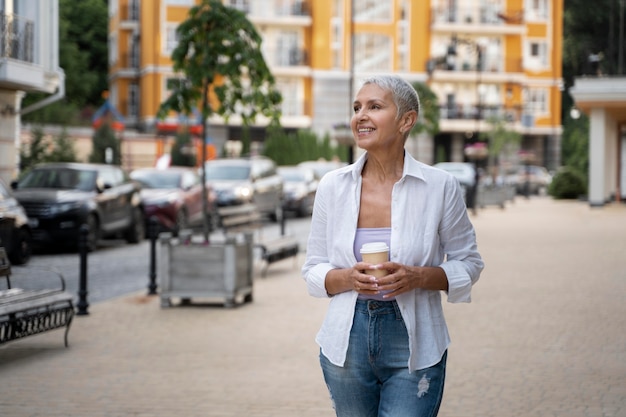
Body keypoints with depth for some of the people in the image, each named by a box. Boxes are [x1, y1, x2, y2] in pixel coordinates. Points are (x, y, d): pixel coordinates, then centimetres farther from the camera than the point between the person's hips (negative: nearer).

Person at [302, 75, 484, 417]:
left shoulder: (440, 187, -5)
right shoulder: (332, 186, 0)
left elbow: (468, 263, 3)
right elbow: (313, 270, 6)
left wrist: (418, 277, -16)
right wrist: (349, 278, -16)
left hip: (413, 350, -2)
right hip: (348, 345, 2)